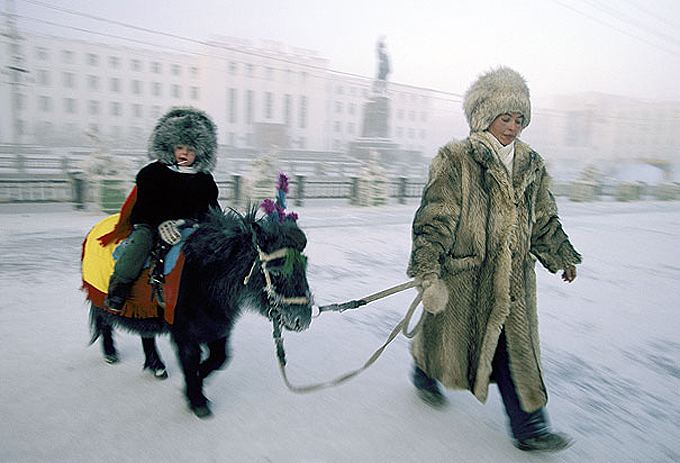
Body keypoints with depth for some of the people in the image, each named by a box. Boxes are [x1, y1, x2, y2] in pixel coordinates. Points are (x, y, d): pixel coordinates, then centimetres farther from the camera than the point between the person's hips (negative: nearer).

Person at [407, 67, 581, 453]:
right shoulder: (456, 161, -11)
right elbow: (434, 220, -16)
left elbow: (545, 218, 20)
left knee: (516, 346, 9)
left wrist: (563, 256, 26)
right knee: (449, 333, 14)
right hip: (465, 273, -5)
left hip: (514, 276, 5)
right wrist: (429, 271, -21)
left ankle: (530, 428, 21)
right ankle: (424, 373, 46)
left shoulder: (531, 164, 9)